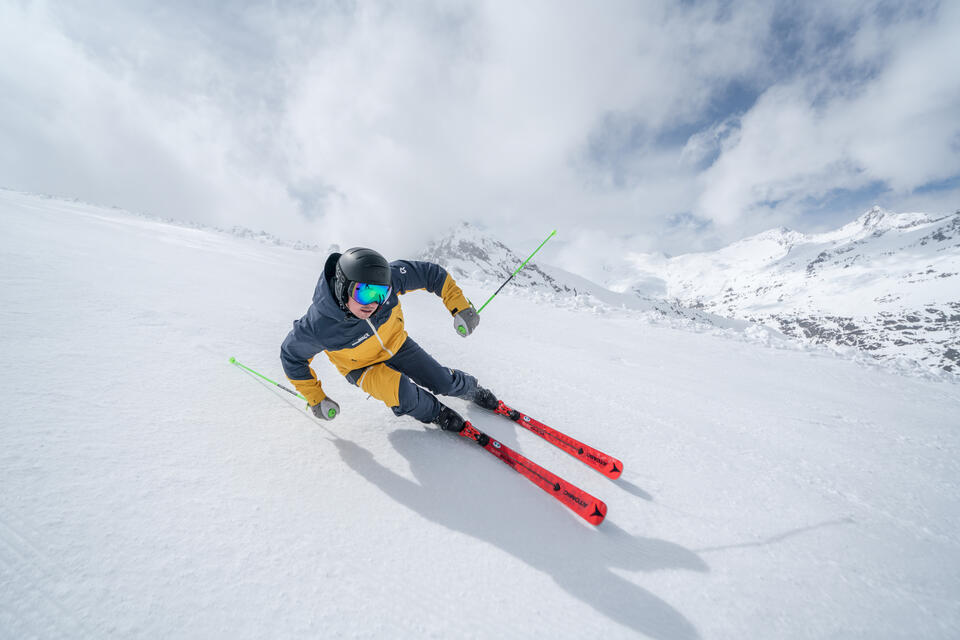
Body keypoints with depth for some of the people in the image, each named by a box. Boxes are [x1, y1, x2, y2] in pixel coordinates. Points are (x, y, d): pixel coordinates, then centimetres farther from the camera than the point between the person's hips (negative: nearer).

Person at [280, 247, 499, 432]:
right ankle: (435, 413, 5)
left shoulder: (388, 278, -34)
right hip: (362, 366, -2)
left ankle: (473, 390, 42)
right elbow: (292, 355, -16)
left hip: (396, 344, 3)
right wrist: (315, 399, -10)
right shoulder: (318, 327, -37)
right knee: (402, 395, -29)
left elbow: (431, 273, -19)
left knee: (446, 383, 6)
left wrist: (460, 306, -22)